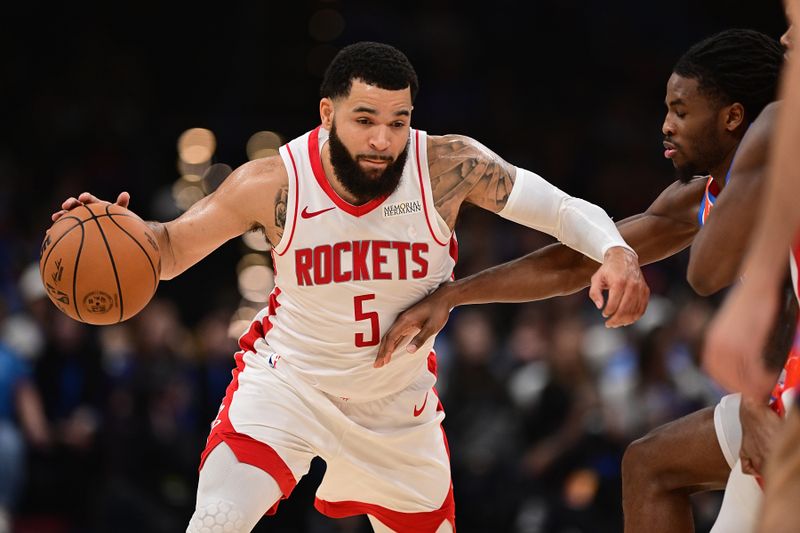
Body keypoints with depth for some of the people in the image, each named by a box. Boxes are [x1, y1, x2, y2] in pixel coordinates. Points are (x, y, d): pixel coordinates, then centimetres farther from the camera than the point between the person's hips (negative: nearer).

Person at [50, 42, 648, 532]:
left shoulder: (449, 166, -22)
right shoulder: (273, 185, -22)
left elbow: (563, 208, -20)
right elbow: (170, 251, -8)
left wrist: (615, 251, -41)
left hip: (399, 398, 2)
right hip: (288, 380, -2)